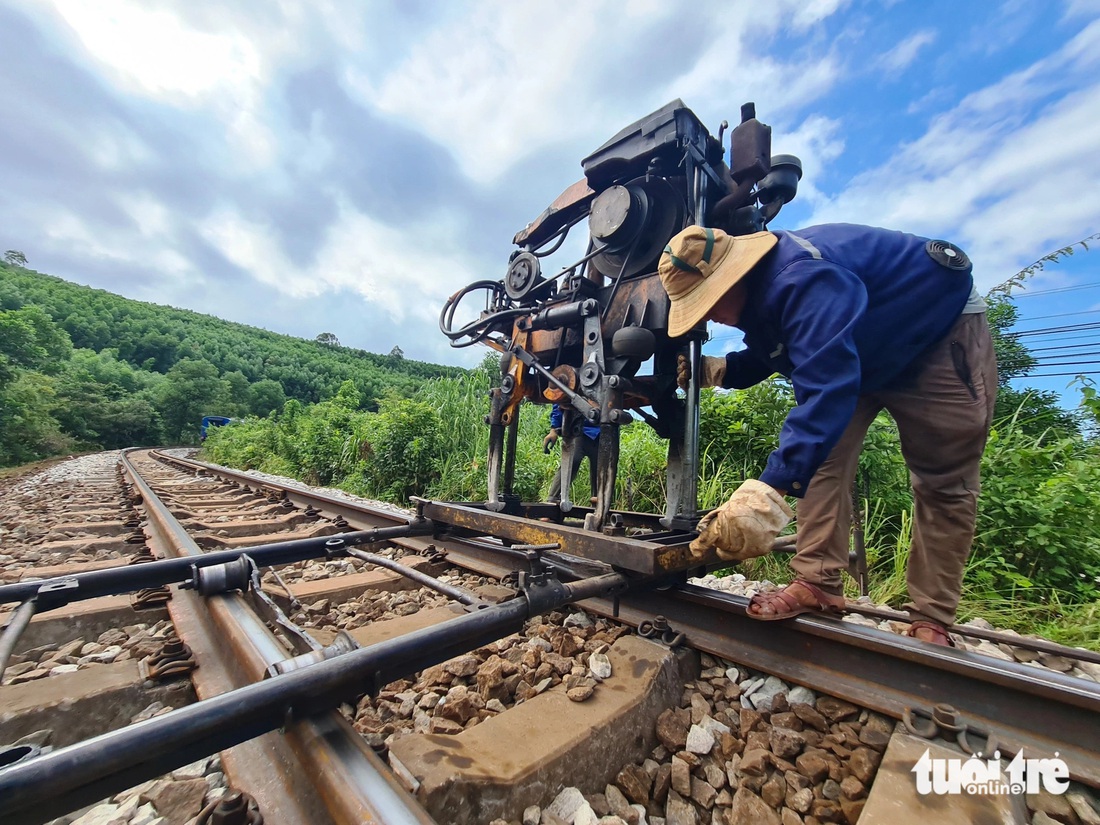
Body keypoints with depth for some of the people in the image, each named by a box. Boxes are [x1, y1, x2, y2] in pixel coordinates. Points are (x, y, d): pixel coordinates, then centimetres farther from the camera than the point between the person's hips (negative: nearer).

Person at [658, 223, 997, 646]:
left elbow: (827, 386, -50)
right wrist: (714, 370, -14)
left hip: (943, 330, -7)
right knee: (821, 453, -9)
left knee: (943, 481, -5)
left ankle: (931, 620, 5)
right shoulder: (757, 291, -9)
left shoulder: (802, 282, -40)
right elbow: (765, 356, 7)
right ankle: (818, 583, -8)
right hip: (863, 354, 8)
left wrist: (766, 492, -58)